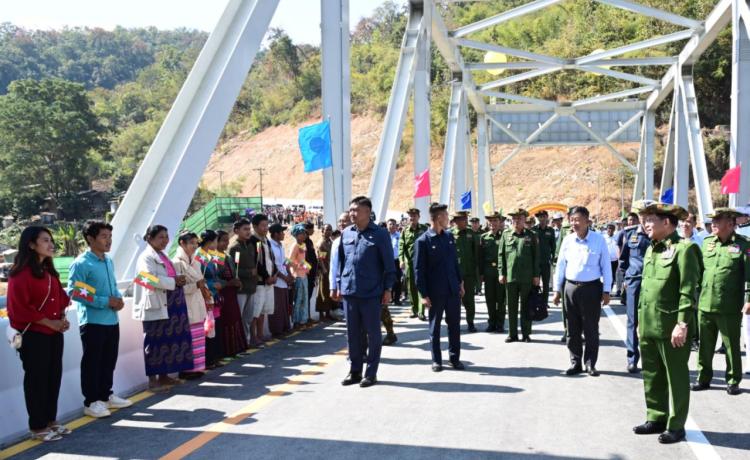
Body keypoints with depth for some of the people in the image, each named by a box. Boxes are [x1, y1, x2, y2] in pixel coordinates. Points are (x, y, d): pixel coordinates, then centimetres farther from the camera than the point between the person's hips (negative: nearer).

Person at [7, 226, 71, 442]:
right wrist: (49, 322, -16)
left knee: (54, 376, 12)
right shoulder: (20, 274, -15)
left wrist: (62, 318, 2)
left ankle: (50, 420, 24)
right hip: (33, 335, -8)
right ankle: (37, 427, 11)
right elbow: (19, 308, -19)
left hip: (54, 333, 8)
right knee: (36, 378, 1)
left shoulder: (49, 271, 12)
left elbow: (60, 296, 20)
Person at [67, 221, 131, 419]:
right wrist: (105, 302, -20)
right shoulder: (81, 263, -13)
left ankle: (106, 396, 28)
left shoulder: (109, 261, 12)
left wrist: (118, 298, -2)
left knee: (109, 360, 15)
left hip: (111, 320, 8)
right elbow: (73, 292, -19)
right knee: (92, 362, 1)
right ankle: (91, 402, 10)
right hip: (92, 321, -8)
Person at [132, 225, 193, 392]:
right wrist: (174, 281, -16)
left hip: (168, 305, 9)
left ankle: (163, 376, 22)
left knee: (168, 340, 13)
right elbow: (152, 279, -25)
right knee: (155, 342, -5)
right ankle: (153, 380, 1)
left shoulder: (162, 256, 18)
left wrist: (179, 280, 2)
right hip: (155, 306, -9)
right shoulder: (146, 257, -11)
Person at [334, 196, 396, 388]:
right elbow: (341, 261, 14)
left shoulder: (380, 234, -5)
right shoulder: (346, 233, 8)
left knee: (373, 333, 5)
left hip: (372, 293, -4)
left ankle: (371, 373, 15)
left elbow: (389, 263, -4)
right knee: (353, 333, 11)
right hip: (349, 291, 5)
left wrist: (388, 288, -7)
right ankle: (355, 371, 23)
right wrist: (339, 285, 12)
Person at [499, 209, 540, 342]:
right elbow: (501, 255, 7)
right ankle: (512, 334, 14)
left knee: (526, 306, 5)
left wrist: (536, 275, -1)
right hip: (510, 276, 1)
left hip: (527, 277, -1)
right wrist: (501, 273, 1)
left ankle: (526, 334, 13)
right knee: (511, 306, 6)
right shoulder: (506, 234, 7)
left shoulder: (531, 235, 4)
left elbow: (536, 256, 3)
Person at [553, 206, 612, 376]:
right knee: (573, 328, 7)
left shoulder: (599, 239, -5)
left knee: (591, 328, 4)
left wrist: (606, 291, -4)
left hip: (591, 288, -3)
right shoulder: (567, 240, 3)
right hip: (571, 287, 3)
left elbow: (606, 266, -2)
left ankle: (590, 364, 14)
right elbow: (560, 265, 8)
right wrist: (557, 289, 7)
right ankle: (575, 362, 17)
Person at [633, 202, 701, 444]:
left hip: (671, 327, -8)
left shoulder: (683, 249, -11)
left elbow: (688, 291, -16)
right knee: (652, 376, 15)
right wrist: (641, 320, 18)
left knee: (676, 378, 4)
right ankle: (656, 418, 28)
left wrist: (682, 324, -20)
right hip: (648, 326, 8)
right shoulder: (651, 250, 15)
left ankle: (676, 426, 15)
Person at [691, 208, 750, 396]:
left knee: (732, 346, 7)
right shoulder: (707, 242, 10)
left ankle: (733, 381, 21)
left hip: (730, 308, -5)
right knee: (705, 345, 12)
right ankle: (704, 378, 24)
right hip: (705, 305, 5)